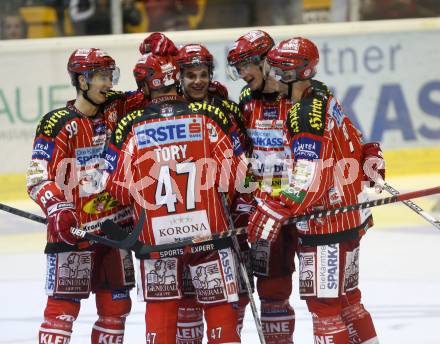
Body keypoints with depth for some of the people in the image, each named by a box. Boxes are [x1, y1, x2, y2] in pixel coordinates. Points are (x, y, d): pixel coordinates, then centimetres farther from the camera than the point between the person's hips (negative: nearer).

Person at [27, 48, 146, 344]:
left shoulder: (116, 110, 7)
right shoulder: (57, 124, -10)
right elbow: (38, 178, -13)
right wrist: (58, 209, -28)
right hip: (74, 230, -6)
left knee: (117, 305, 10)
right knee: (64, 305, -8)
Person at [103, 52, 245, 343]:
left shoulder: (131, 128, -3)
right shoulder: (208, 118, -4)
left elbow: (118, 188, 2)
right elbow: (232, 175, -2)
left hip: (155, 234, 1)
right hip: (207, 229, -1)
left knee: (160, 305, 10)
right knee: (219, 303, 7)